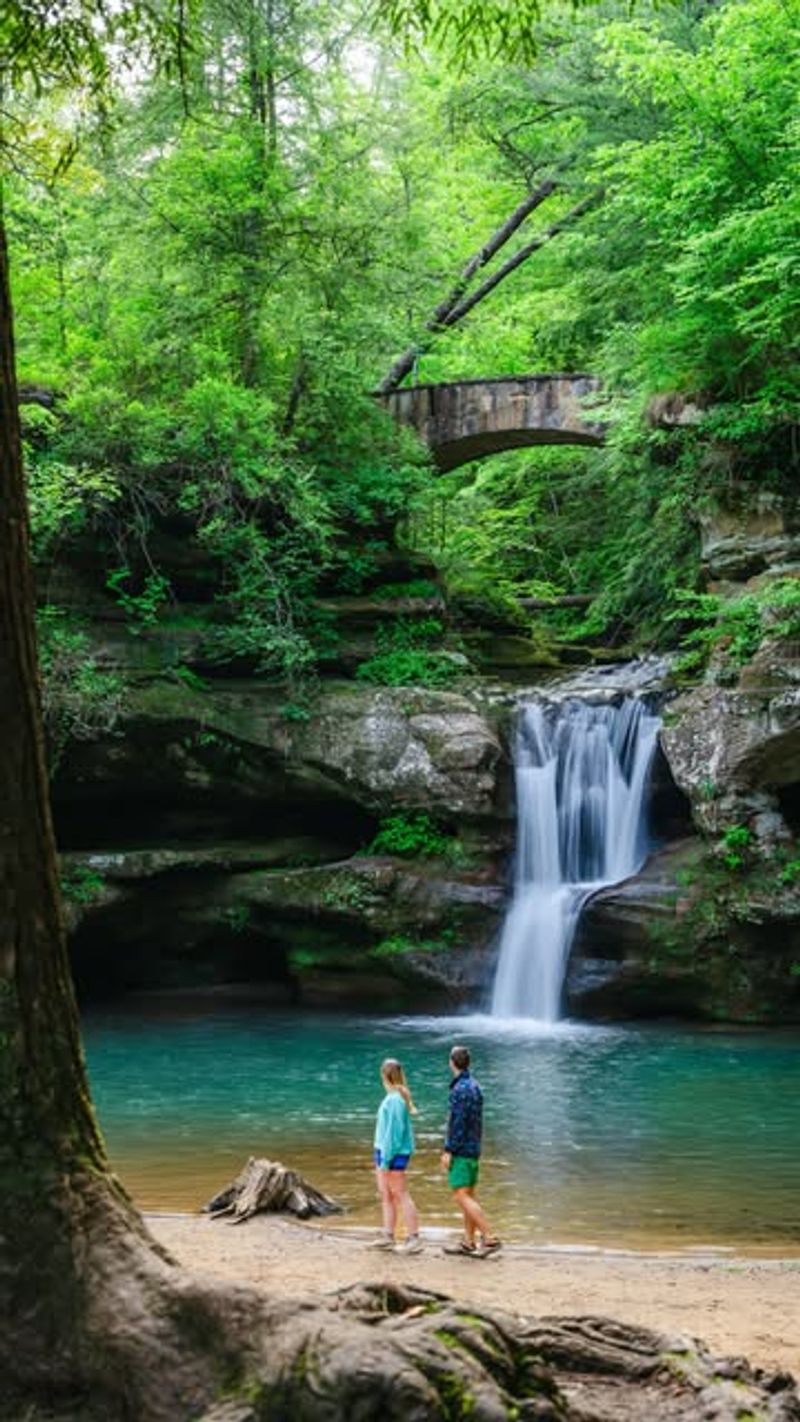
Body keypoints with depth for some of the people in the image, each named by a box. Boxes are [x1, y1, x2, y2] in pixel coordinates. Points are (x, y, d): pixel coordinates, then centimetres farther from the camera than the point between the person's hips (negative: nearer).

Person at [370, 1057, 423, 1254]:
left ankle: (414, 1239, -3)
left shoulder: (395, 1099, -19)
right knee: (385, 1193, 14)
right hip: (383, 1150, 10)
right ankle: (387, 1236, 20)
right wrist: (380, 1156, 19)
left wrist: (386, 1158, -20)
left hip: (394, 1153, -10)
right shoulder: (392, 1097, 11)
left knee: (401, 1195, -6)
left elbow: (394, 1130, -21)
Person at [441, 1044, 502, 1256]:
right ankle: (468, 1242, 13)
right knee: (468, 1195, 11)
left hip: (461, 1151, -10)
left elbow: (458, 1123, -21)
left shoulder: (460, 1089, -17)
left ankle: (490, 1237, -16)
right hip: (474, 1150, 10)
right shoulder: (475, 1087, 12)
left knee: (461, 1197, -10)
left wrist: (448, 1151, -18)